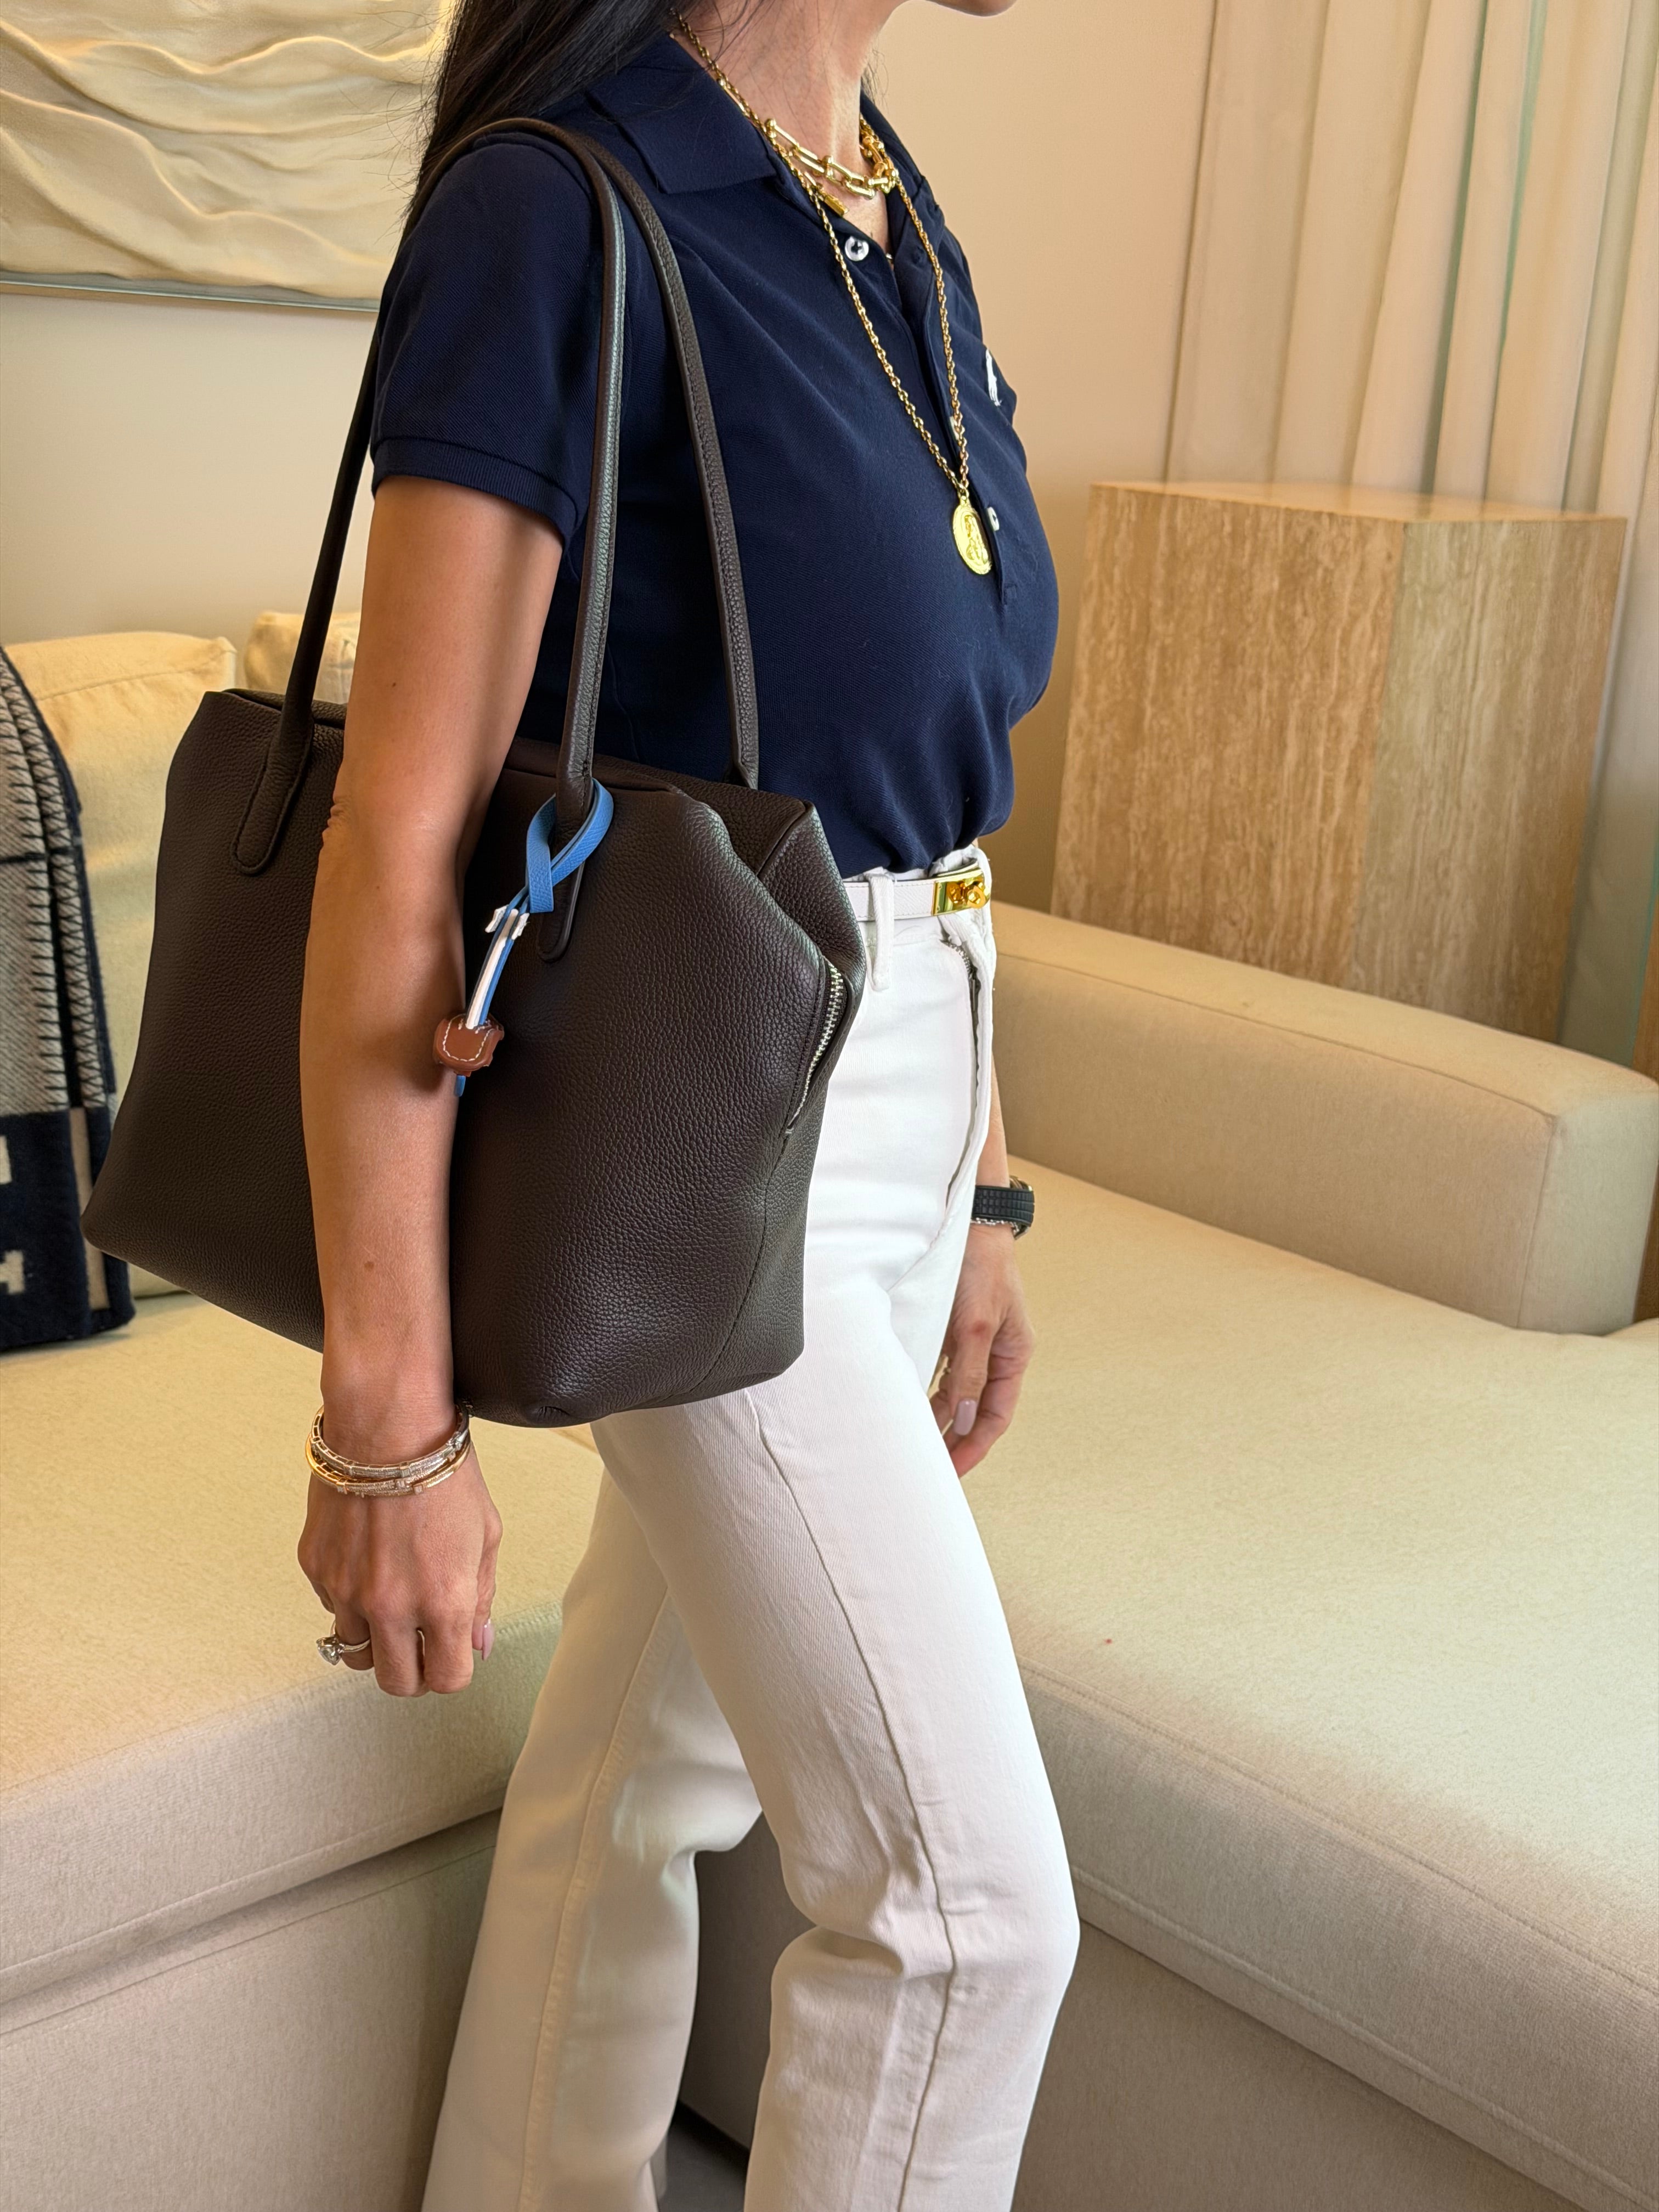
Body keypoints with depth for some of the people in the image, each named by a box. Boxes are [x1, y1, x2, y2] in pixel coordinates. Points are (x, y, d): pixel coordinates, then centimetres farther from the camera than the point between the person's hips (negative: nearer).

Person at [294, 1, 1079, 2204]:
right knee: (968, 1895, -1)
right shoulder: (560, 209, -16)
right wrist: (389, 1421, -19)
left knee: (647, 1764, 21)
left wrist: (982, 1197, 16)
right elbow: (401, 840, -20)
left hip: (893, 1107, 7)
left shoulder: (911, 246, 8)